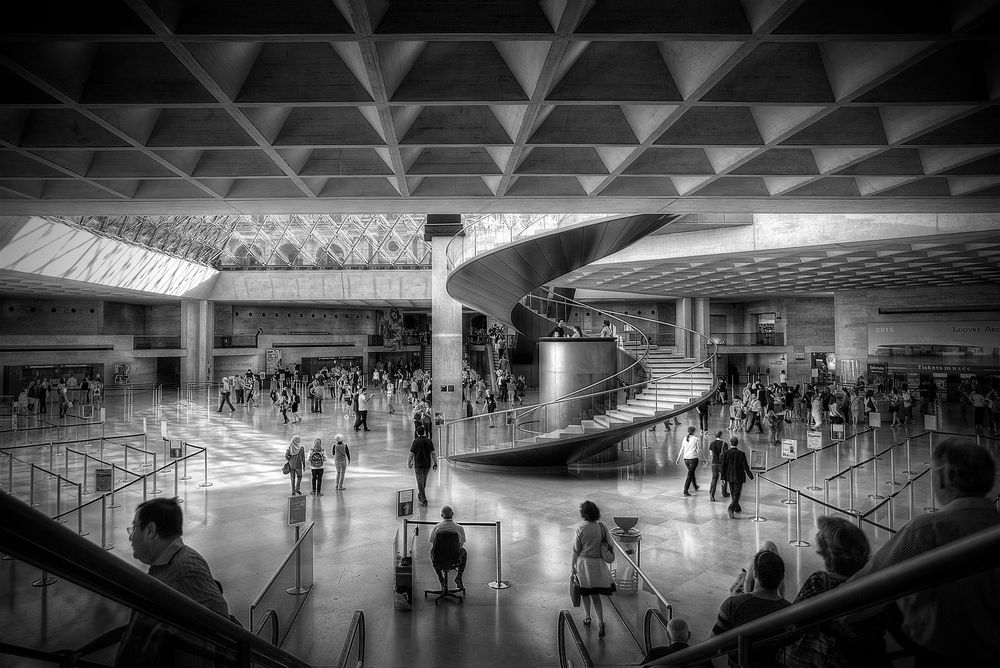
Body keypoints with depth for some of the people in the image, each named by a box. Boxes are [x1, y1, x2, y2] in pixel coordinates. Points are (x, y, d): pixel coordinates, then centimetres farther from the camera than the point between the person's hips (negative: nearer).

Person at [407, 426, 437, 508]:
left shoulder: (415, 442, -13)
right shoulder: (429, 441, -2)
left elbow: (411, 454, -10)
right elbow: (432, 453, -4)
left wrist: (408, 464, 3)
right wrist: (435, 464, 0)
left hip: (418, 465, -4)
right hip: (427, 465, 4)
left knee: (420, 483, 0)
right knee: (424, 481, 22)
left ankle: (424, 501, -8)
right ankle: (420, 496, 39)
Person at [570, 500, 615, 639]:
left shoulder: (580, 529, -17)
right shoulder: (602, 526, -7)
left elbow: (576, 550, -11)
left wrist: (573, 565, 1)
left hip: (583, 562, -3)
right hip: (598, 564, 3)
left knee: (585, 592, 19)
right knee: (596, 595, 11)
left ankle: (587, 618, 33)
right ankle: (600, 622, -2)